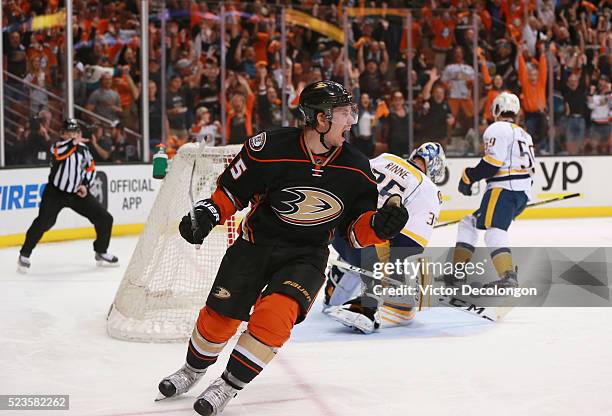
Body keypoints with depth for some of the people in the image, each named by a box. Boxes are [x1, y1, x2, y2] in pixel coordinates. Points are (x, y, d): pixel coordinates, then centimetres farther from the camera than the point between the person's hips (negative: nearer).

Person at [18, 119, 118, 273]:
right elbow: (58, 154, -35)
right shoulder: (58, 146, -10)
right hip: (55, 192, -5)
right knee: (43, 223, -22)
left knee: (105, 218, 0)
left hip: (77, 193, 5)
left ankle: (101, 253, 18)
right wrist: (73, 142, -42)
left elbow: (91, 168, 13)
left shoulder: (84, 148, 4)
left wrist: (85, 185, -2)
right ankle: (24, 255, -6)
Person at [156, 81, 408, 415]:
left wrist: (378, 224, -18)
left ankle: (228, 387, -8)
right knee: (220, 315, 3)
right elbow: (232, 190, -1)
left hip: (306, 257, 1)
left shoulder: (355, 168, -6)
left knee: (274, 315, -24)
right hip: (256, 243, 0)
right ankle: (193, 371, 35)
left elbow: (355, 229, 2)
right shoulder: (270, 148, -16)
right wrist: (206, 214, -15)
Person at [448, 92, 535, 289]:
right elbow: (530, 170, 26)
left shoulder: (498, 129, -2)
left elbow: (493, 162, -15)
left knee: (494, 232, -23)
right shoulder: (524, 135, 27)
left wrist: (469, 177, -6)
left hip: (504, 188, -9)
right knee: (469, 223, 18)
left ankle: (508, 277, -41)